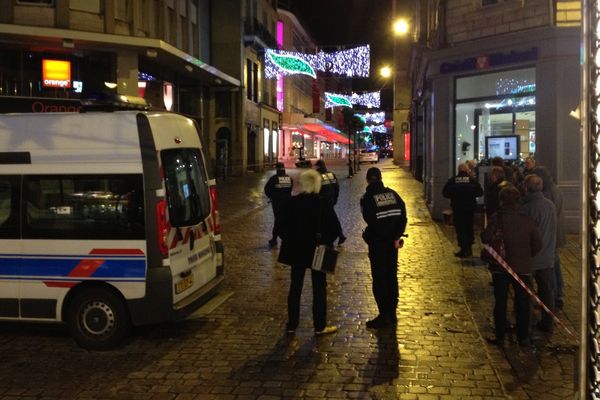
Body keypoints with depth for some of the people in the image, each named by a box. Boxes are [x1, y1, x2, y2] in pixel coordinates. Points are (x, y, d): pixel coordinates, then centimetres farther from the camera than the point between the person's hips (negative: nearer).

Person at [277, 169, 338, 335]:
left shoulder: (292, 202, -6)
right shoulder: (323, 203, -14)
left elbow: (285, 227, -1)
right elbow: (332, 228, -11)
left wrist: (290, 242, 12)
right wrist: (327, 243, 5)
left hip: (296, 251, 3)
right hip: (318, 252, -3)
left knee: (295, 288, 13)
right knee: (319, 289, 8)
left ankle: (292, 324, 18)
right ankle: (320, 326, 12)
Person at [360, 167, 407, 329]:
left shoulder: (367, 198, -10)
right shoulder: (392, 194, 5)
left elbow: (371, 221, -16)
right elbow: (403, 216, -2)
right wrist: (396, 237, -4)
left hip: (377, 244, -5)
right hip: (393, 243, 5)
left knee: (379, 279, 3)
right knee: (392, 277, 15)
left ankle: (384, 316, 4)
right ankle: (392, 314, 23)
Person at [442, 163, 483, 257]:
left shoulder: (452, 180, -3)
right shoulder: (472, 180, -4)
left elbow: (445, 193, -3)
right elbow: (480, 192, -5)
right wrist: (471, 195, 11)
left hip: (457, 208, -1)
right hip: (470, 208, 1)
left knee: (460, 229, 4)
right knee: (469, 228, 15)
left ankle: (464, 249, 0)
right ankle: (468, 248, 19)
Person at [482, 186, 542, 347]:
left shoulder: (497, 218, -10)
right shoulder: (527, 219, -2)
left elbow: (486, 238, -18)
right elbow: (537, 244, -1)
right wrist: (527, 255, 15)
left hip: (500, 267, -2)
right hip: (523, 267, 2)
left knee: (500, 302, 7)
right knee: (523, 303, 12)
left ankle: (500, 337, 10)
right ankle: (523, 336, 17)